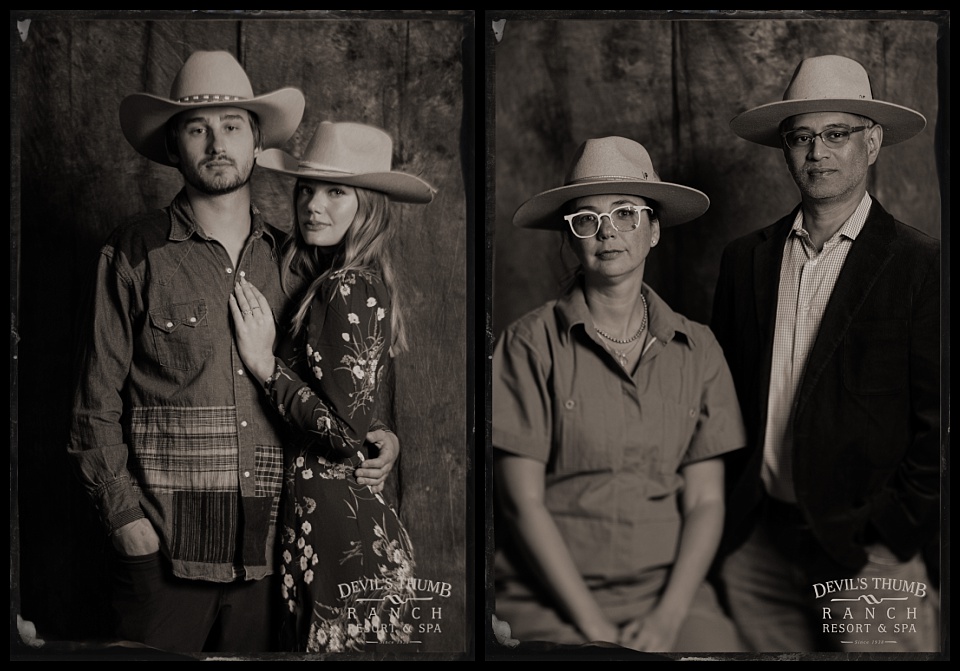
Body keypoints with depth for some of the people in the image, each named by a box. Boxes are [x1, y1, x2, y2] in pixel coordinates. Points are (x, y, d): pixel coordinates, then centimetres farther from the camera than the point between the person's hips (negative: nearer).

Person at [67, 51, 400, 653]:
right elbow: (98, 401, 1)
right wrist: (123, 514, -7)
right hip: (165, 543, -3)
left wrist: (384, 438, 1)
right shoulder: (135, 254, 1)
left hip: (267, 550, 3)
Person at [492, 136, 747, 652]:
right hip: (550, 597, -3)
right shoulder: (531, 343, -2)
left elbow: (705, 501, 6)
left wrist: (668, 617, -8)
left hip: (670, 588, 3)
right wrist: (593, 624, -10)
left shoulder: (697, 349, 8)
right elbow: (523, 500, -5)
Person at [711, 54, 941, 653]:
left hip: (868, 552, -3)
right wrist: (728, 518, 6)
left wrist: (894, 529, -9)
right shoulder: (747, 258, 8)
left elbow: (935, 419, -6)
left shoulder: (921, 265, -5)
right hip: (756, 546, 4)